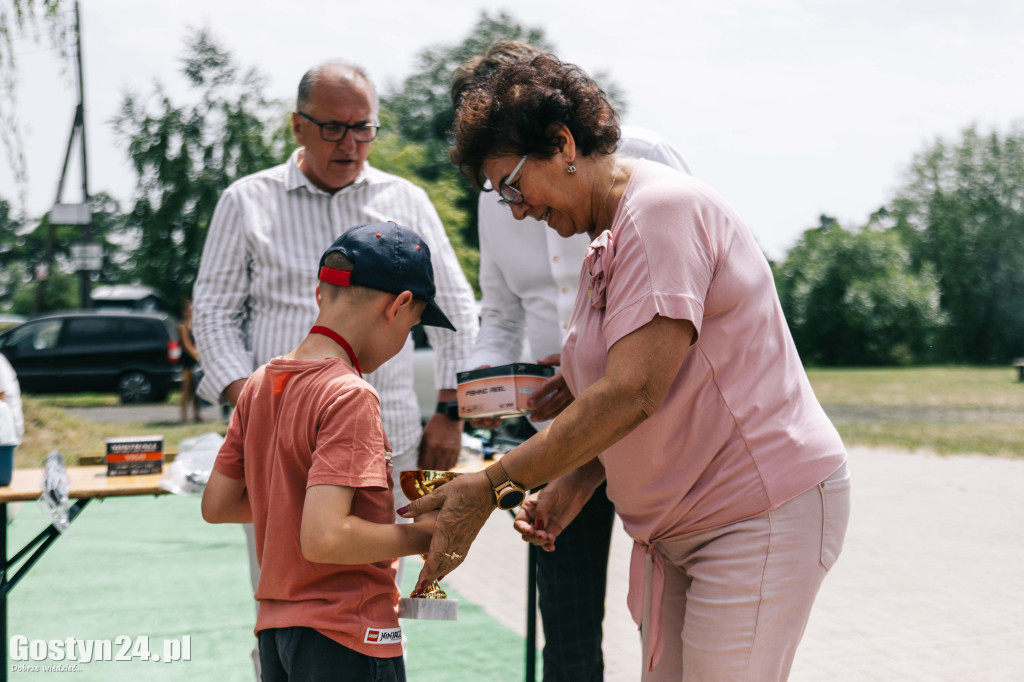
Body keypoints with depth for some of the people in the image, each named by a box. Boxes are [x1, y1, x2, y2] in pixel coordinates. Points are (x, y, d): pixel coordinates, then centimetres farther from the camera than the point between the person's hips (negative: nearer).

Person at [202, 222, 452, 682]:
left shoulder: (258, 385, 5)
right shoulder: (349, 395, -19)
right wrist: (421, 536, -14)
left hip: (275, 628, 8)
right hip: (345, 639, -8)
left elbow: (217, 505, 10)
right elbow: (325, 537, -26)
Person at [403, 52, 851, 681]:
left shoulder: (664, 207, -17)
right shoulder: (602, 249, 14)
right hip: (673, 527, 9)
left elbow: (631, 394, -25)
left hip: (765, 510, -9)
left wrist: (492, 487, -22)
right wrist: (570, 489, 0)